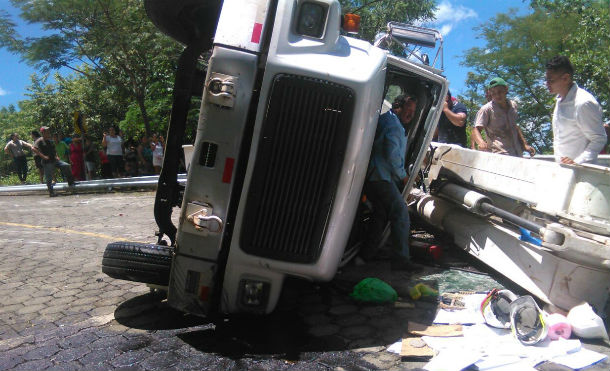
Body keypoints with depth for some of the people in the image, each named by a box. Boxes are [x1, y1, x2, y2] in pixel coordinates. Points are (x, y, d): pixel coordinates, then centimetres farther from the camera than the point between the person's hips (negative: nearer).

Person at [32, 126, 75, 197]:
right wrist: (43, 156, -22)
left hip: (54, 160, 7)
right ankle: (51, 192, 7)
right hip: (47, 162, -7)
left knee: (66, 166, -11)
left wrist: (56, 156, 13)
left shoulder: (50, 141, 17)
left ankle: (71, 183, -8)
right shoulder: (40, 141, -6)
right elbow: (33, 148, -20)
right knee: (49, 178, -2)